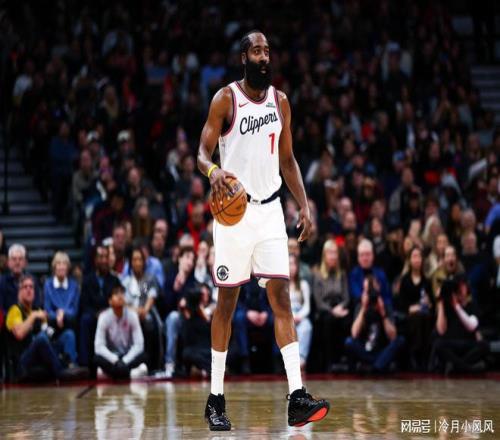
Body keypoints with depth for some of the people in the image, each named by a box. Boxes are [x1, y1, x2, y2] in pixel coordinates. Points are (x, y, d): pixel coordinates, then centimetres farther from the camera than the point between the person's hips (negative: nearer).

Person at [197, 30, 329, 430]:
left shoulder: (280, 101, 8)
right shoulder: (226, 99, -5)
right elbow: (203, 152, -8)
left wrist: (304, 206, 6)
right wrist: (213, 170, -31)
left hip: (270, 209, 4)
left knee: (282, 298, -6)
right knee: (227, 303, 3)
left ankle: (297, 398, -12)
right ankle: (216, 400, 12)